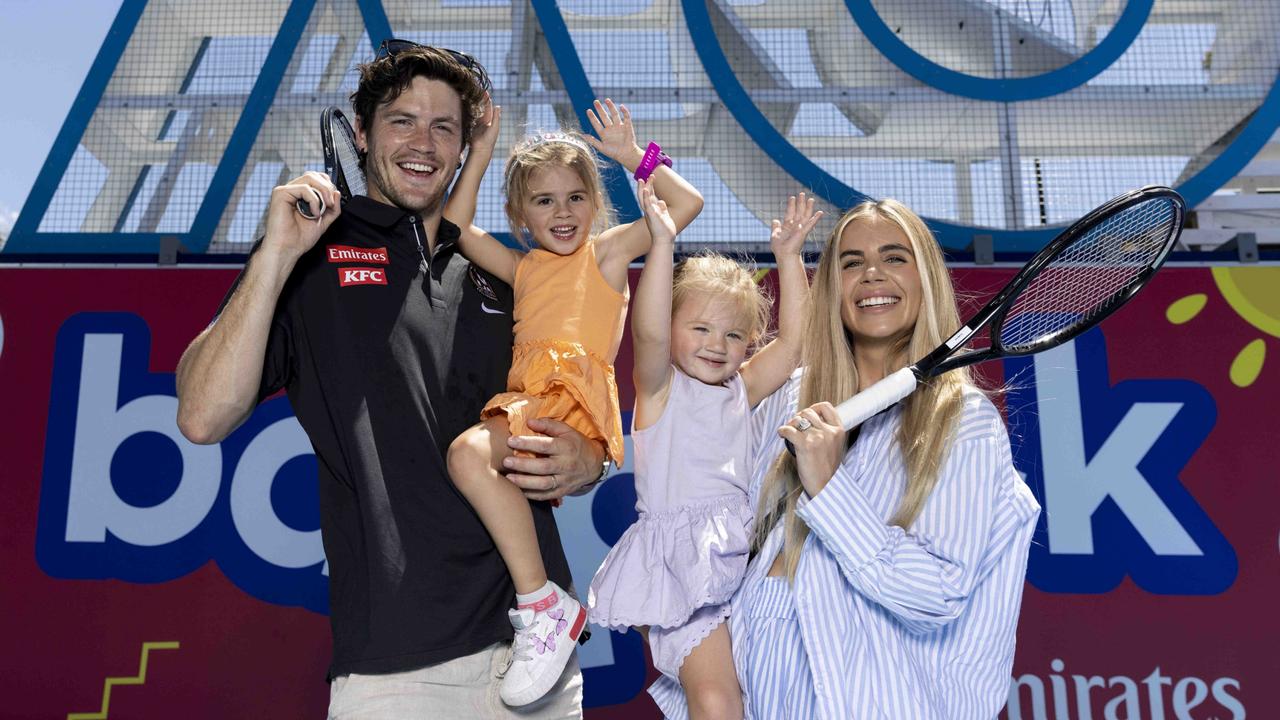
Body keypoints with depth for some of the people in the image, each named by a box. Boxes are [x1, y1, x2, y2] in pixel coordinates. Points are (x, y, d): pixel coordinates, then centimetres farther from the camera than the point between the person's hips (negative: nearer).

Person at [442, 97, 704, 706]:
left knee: (470, 451, -30)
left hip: (576, 397, -7)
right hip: (526, 399, 7)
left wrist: (631, 154, 11)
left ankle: (542, 606, -27)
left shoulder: (607, 248, 14)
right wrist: (479, 156, 25)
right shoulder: (524, 267, 29)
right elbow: (457, 228, 25)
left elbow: (687, 203, 6)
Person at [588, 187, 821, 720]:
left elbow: (793, 339, 7)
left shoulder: (741, 390, 13)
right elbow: (648, 334, -21)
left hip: (742, 552, 6)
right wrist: (662, 246, -28)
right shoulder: (660, 389, -1)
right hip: (682, 564, -5)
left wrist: (788, 257, 2)